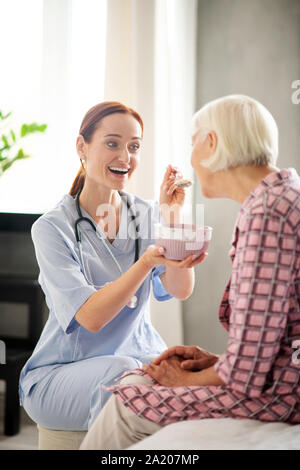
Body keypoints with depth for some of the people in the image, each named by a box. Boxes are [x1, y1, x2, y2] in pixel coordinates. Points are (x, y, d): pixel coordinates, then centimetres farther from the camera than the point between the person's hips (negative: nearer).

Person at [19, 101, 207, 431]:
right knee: (117, 373, -35)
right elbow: (90, 317, -20)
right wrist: (147, 261, -33)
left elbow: (181, 290, -9)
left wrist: (172, 215, -19)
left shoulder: (147, 216, 5)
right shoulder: (53, 227, -9)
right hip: (61, 373, -3)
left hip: (140, 357, 4)